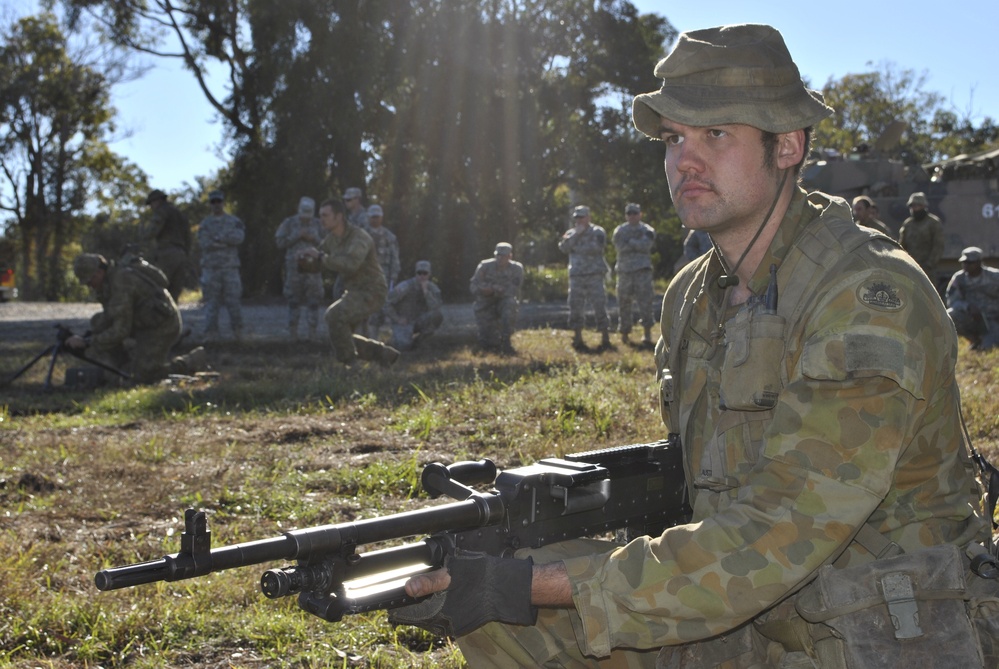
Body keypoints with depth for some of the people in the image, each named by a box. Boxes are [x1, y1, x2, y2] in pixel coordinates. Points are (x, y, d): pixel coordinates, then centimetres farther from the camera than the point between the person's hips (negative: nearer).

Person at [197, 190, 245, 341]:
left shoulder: (234, 222, 9)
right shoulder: (205, 224, 9)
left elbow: (238, 237, -10)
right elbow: (204, 243, -7)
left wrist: (217, 237, -10)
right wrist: (228, 240, -9)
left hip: (230, 267, 0)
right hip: (210, 267, 1)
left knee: (233, 300, -3)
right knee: (211, 301, -1)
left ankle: (238, 332, 8)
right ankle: (210, 333, 1)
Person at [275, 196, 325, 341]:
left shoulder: (318, 224, 9)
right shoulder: (289, 223, 5)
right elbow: (280, 242, -1)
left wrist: (314, 239, -9)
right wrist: (297, 236, -10)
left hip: (313, 268, 1)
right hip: (294, 268, -1)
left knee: (313, 301, -2)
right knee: (294, 301, 2)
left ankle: (312, 333, 3)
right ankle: (293, 333, 8)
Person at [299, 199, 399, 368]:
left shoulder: (359, 237, -20)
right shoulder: (332, 239, 5)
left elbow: (350, 264, -38)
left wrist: (320, 256, -33)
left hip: (370, 293, -9)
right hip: (354, 292, 9)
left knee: (334, 316, -27)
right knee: (340, 336, 6)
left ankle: (349, 366, -14)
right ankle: (384, 354, 18)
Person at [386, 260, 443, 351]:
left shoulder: (432, 288, -10)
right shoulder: (405, 286, -21)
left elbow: (435, 308, -26)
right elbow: (387, 302, -14)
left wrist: (425, 291, -34)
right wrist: (397, 319, -16)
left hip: (418, 321, 4)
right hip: (403, 322, -4)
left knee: (438, 315, -24)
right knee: (404, 346, -30)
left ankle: (418, 340, -2)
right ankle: (399, 338, 10)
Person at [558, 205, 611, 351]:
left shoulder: (597, 232, 2)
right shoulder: (571, 233, 14)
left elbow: (596, 248, -16)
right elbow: (563, 247, -3)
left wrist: (576, 249, -8)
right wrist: (576, 235, -10)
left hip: (595, 275, -4)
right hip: (576, 276, 4)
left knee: (599, 306, -6)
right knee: (576, 308, 4)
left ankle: (605, 339, -2)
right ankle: (578, 339, 13)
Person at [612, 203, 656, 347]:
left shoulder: (647, 230, 9)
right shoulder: (620, 231, 11)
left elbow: (646, 245, -10)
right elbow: (620, 247, -7)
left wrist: (629, 242, -6)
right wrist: (638, 244, -8)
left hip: (643, 270, -2)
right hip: (625, 270, 2)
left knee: (645, 301, -11)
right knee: (624, 302, 6)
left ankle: (648, 334, -13)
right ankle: (624, 332, 18)